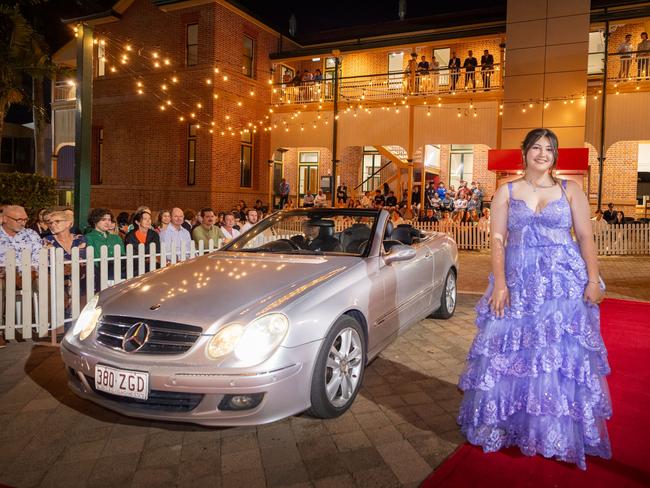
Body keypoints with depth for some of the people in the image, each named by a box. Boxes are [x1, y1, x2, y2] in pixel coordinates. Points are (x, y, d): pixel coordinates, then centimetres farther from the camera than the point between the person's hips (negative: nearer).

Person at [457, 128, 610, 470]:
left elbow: (585, 237, 4)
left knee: (563, 356, 1)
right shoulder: (506, 192, 8)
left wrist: (593, 280, -6)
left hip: (564, 282, 0)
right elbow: (497, 238, 1)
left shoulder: (570, 190, 8)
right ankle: (504, 425, 19)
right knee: (510, 352, 3)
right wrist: (500, 283, -9)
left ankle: (560, 433, 17)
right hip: (518, 283, 1)